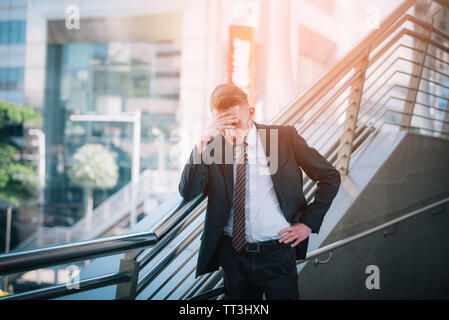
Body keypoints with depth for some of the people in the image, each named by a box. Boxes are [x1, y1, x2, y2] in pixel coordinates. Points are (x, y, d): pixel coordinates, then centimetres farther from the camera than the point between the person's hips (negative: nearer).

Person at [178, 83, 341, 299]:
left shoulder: (284, 136, -4)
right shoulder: (213, 147, 0)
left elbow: (330, 177, 2)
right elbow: (187, 192, -14)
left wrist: (308, 223, -3)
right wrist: (203, 142, -24)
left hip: (278, 254, -1)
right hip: (233, 256, 2)